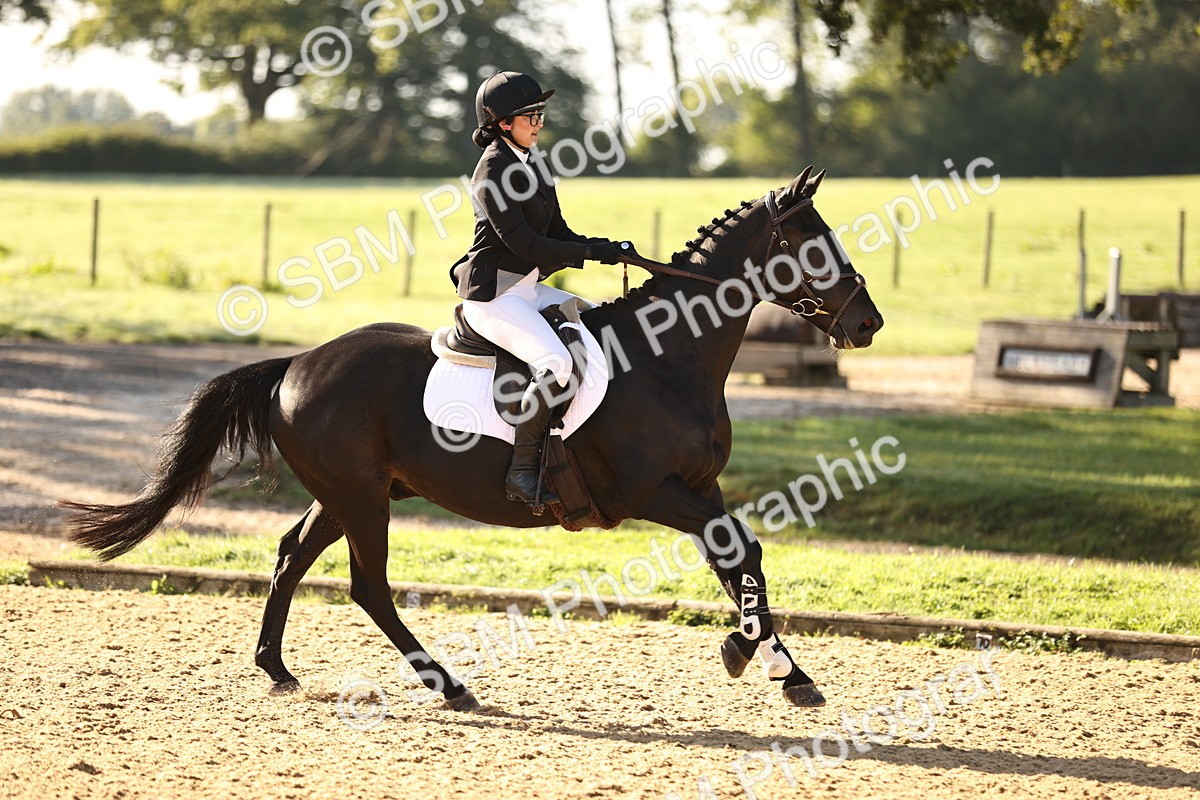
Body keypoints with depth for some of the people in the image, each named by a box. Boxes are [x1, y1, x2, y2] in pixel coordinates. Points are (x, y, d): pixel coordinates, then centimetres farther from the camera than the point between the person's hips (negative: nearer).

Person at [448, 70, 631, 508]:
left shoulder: (534, 167, 14)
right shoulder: (493, 171, -15)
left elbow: (557, 233, 15)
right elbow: (523, 242, -20)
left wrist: (603, 247, -4)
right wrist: (591, 252, -19)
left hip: (530, 289, 10)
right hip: (494, 295, -10)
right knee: (557, 363, -29)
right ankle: (522, 469, -21)